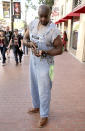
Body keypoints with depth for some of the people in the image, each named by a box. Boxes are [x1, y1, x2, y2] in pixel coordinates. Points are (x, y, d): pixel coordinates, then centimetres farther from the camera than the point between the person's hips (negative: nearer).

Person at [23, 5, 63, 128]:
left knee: (44, 90, 3)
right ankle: (36, 107, 44)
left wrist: (44, 52, -29)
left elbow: (59, 50, -15)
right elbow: (25, 39, 7)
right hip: (33, 60, 7)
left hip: (45, 63, -6)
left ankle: (44, 115, 23)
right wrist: (30, 43, -17)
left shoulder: (53, 30, -20)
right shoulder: (32, 24, -2)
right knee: (34, 86, 21)